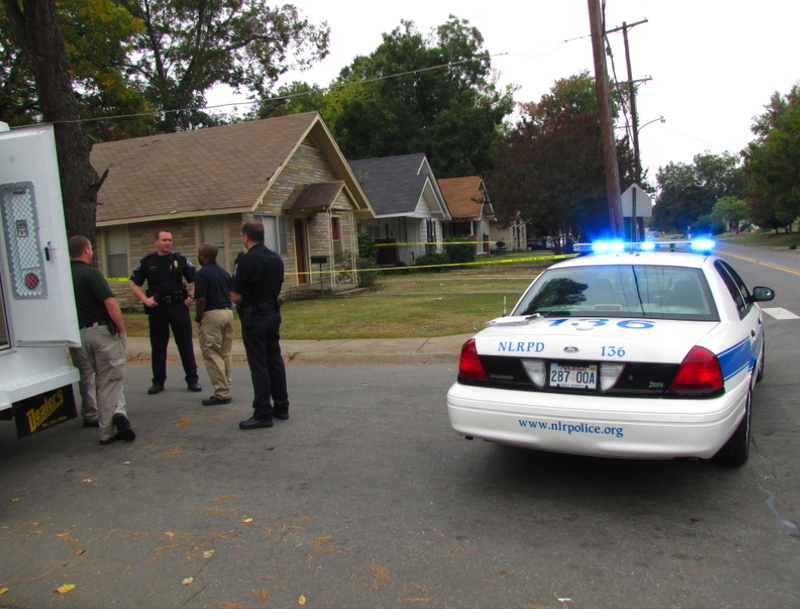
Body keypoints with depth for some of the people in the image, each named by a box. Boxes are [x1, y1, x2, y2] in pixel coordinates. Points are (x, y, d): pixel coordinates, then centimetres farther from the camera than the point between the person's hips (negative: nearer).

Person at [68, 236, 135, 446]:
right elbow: (110, 303, -20)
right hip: (102, 331, -5)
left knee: (86, 377, 21)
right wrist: (121, 327, -9)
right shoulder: (91, 274, -12)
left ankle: (90, 416, 33)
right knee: (110, 380, -2)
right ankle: (118, 413, -21)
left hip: (77, 334, 5)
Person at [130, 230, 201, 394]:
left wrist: (191, 296, -5)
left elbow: (196, 279, 8)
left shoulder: (180, 260, 5)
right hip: (157, 308, 1)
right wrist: (145, 299, -4)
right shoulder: (147, 262, 6)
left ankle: (192, 379, 10)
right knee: (158, 346, 7)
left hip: (179, 307, 0)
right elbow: (134, 284, 10)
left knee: (186, 344, 2)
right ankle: (158, 381, 17)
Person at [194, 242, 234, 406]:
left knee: (212, 355, -2)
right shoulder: (224, 272, 12)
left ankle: (221, 393, -2)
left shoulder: (202, 274, -10)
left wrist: (198, 318, -4)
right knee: (226, 354, 12)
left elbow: (201, 300, -16)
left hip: (212, 315, -8)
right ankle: (226, 389, 18)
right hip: (228, 313, 8)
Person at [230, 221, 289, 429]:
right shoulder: (276, 258, 6)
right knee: (275, 361, 14)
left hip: (254, 318, -7)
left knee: (259, 365, -1)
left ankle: (263, 413, 4)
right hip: (273, 314, 7)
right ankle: (281, 407, 21)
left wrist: (242, 299, 4)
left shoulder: (245, 260, -16)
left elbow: (236, 296, -16)